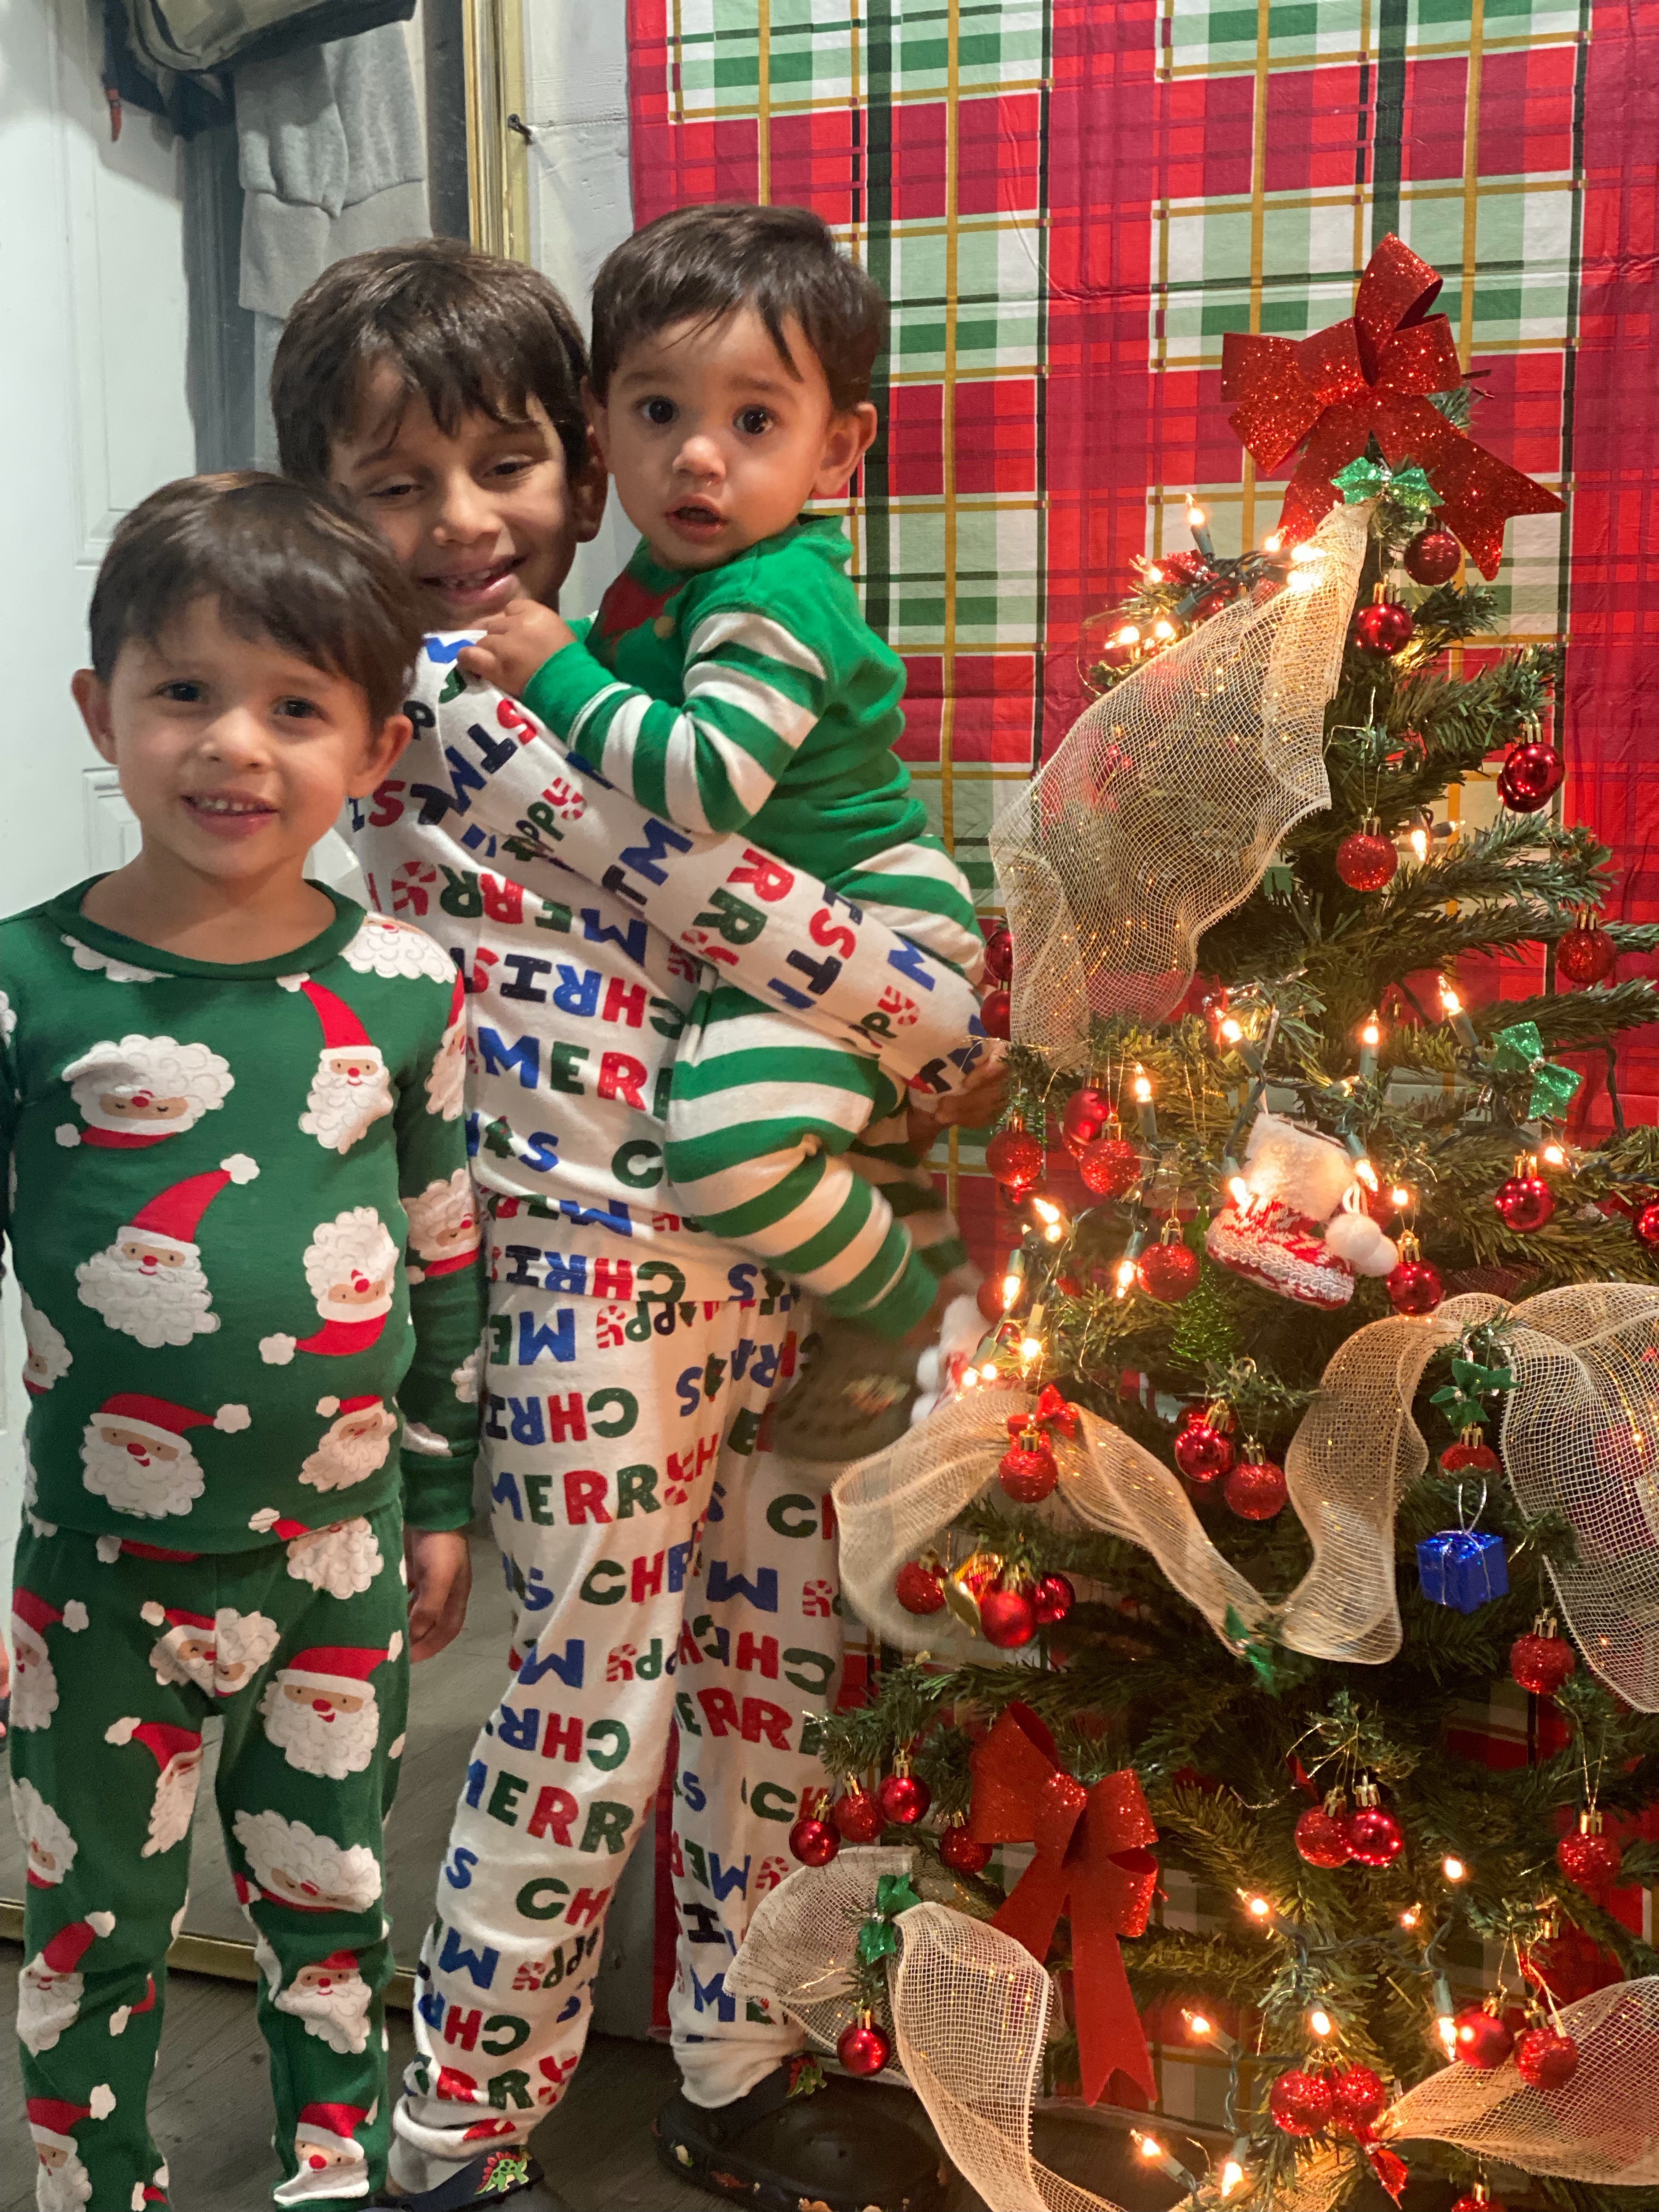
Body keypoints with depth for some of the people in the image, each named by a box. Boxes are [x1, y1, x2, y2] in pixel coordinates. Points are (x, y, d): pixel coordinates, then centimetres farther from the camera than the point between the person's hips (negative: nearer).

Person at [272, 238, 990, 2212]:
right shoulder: (449, 702, -11)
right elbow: (710, 900, -15)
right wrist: (955, 1037, -8)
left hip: (754, 1253, 9)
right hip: (592, 1265, -9)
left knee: (776, 1661, 16)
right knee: (595, 1712, -1)